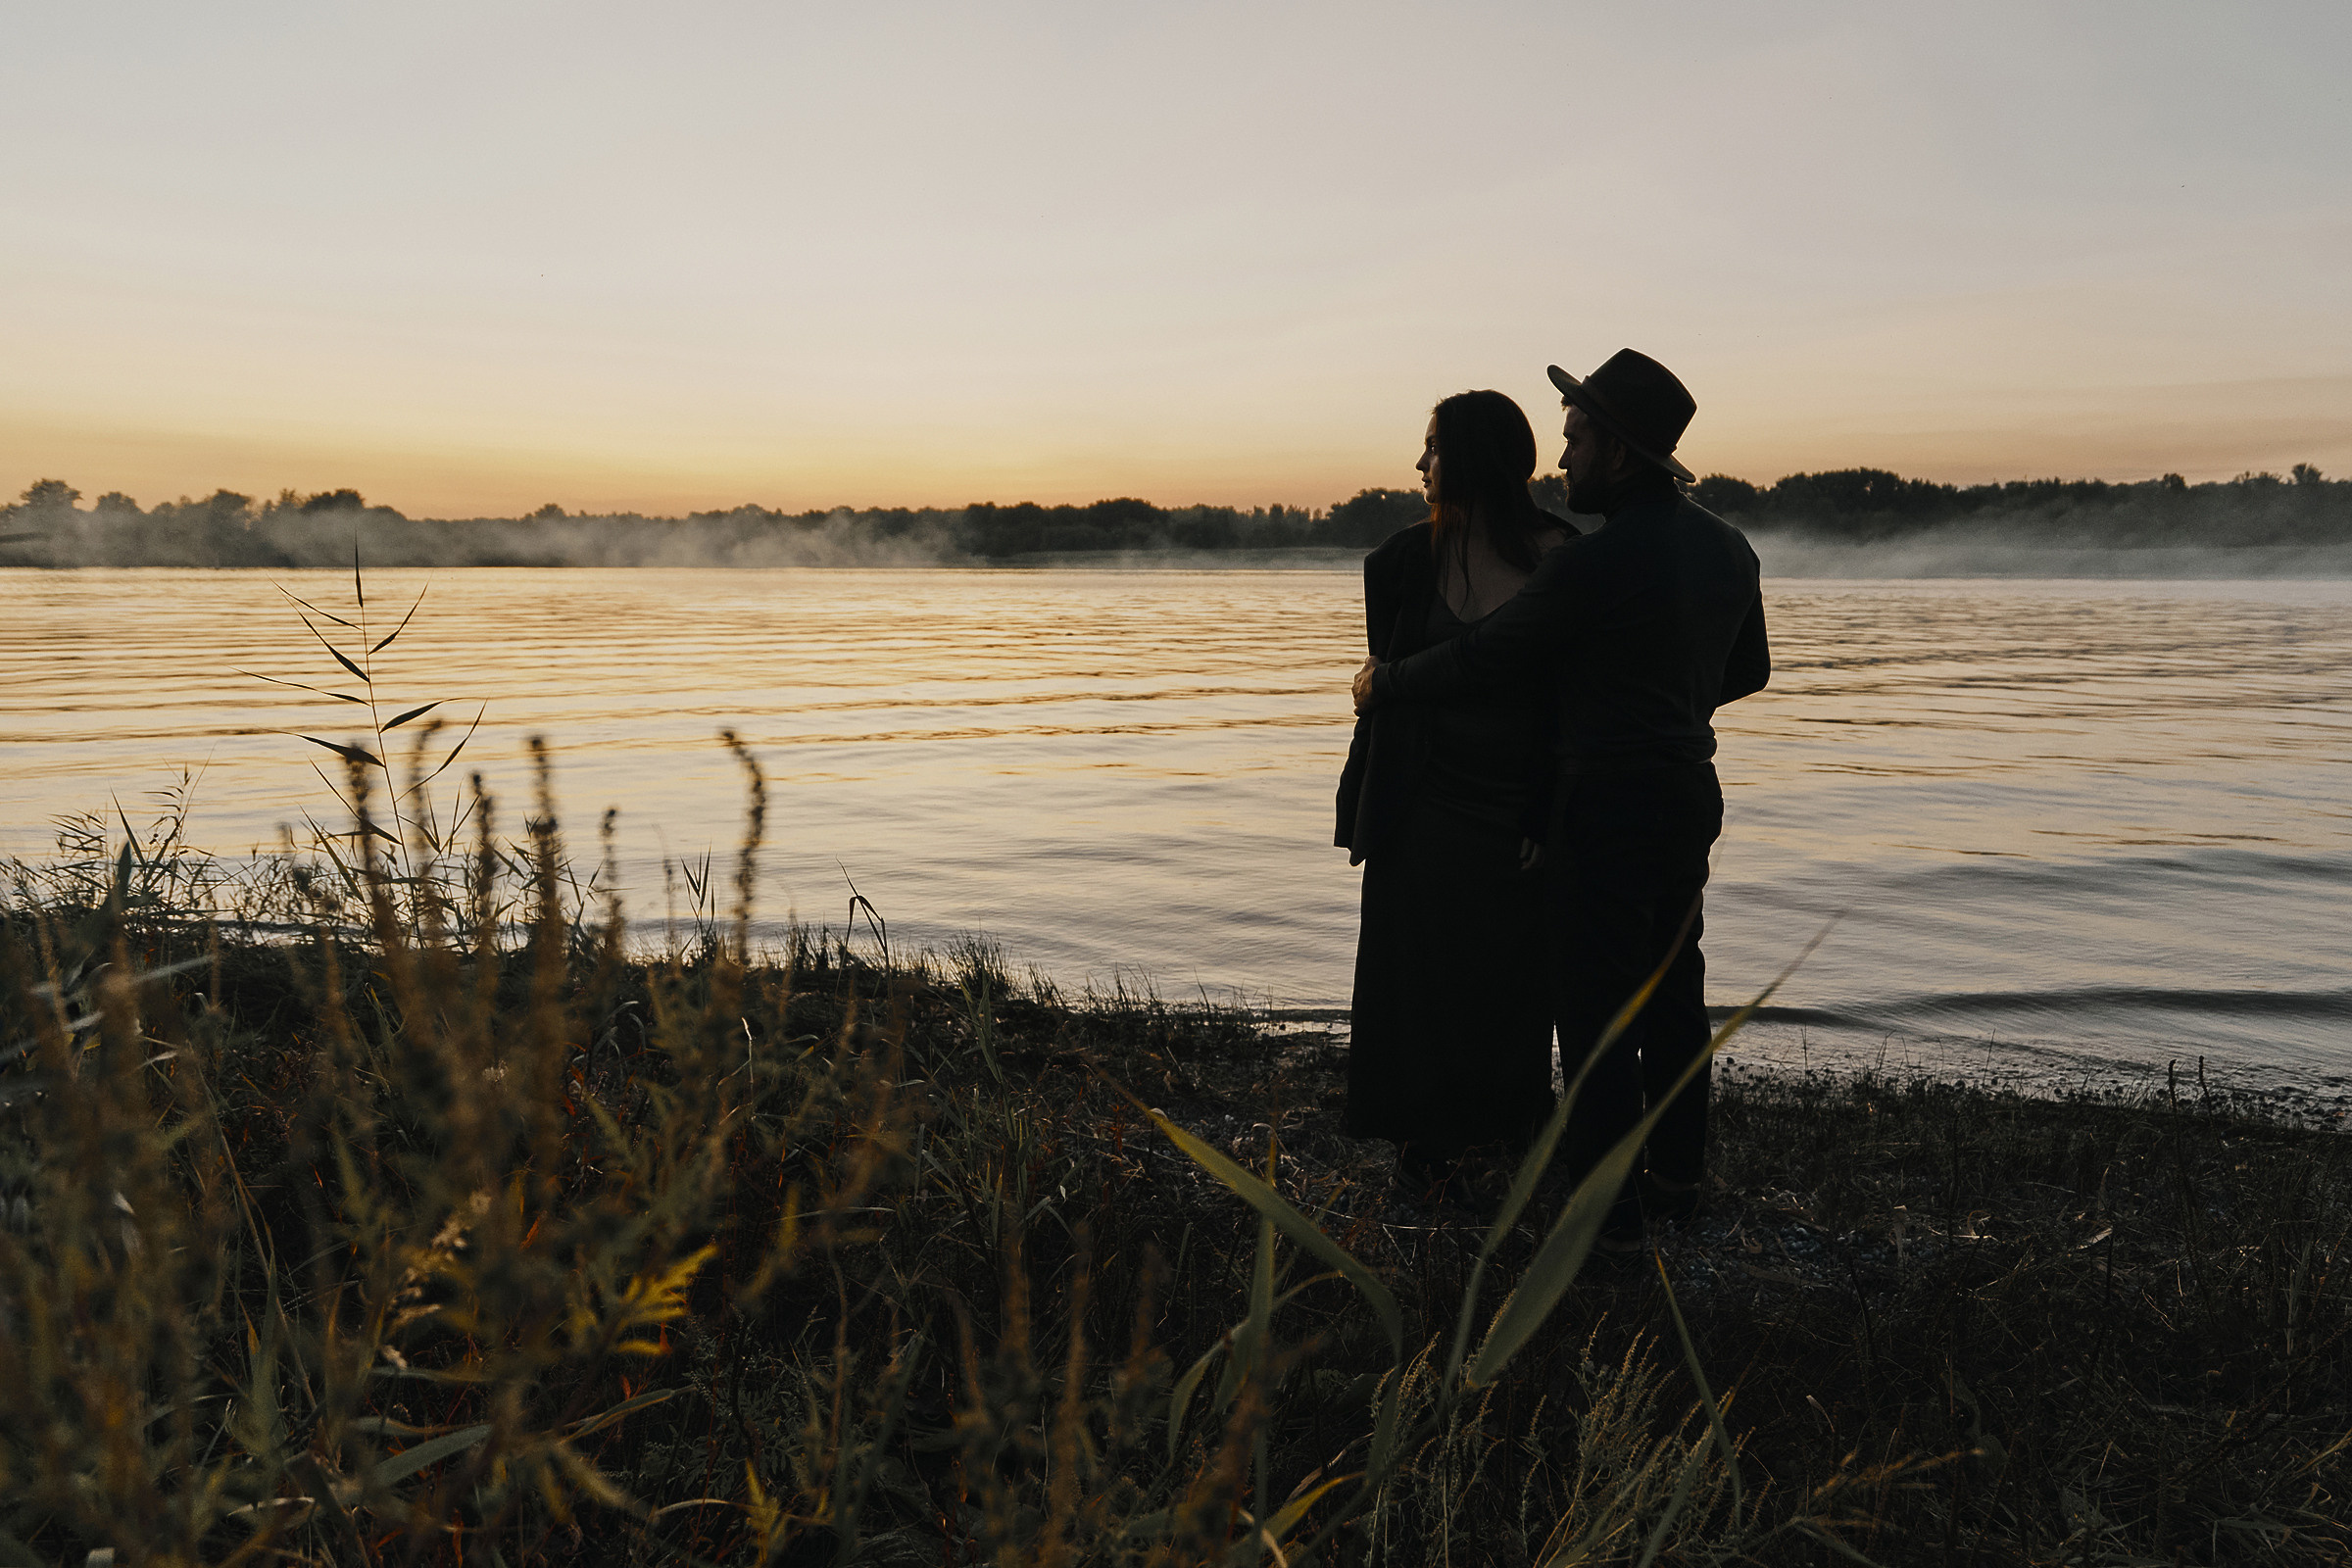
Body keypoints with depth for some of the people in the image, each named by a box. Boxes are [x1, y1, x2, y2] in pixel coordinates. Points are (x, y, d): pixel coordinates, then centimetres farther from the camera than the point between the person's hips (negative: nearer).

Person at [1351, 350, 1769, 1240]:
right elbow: (1748, 670, 19)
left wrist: (1382, 686, 2)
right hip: (1690, 793, 9)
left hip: (1609, 807, -8)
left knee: (1596, 1008, 1)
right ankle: (1678, 1172, 32)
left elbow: (1481, 660, -14)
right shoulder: (1726, 547, 6)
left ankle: (1605, 1207, 8)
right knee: (1672, 990, 19)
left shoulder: (1596, 562, -20)